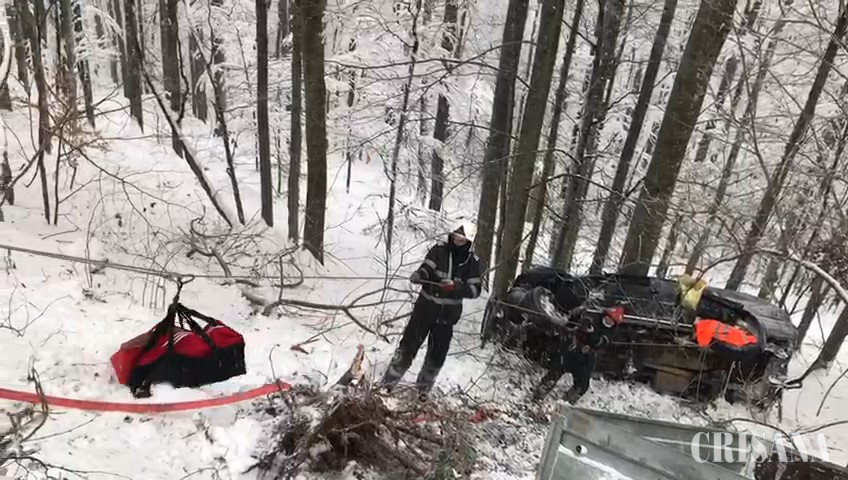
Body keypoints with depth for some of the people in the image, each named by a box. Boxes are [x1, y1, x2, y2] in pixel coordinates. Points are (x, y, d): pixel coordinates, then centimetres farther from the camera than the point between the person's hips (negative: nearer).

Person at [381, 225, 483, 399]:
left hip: (448, 313, 2)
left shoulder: (473, 261, -3)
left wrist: (456, 286, -25)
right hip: (426, 307, -1)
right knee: (409, 344, 0)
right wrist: (418, 275, -40)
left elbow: (475, 289, -7)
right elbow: (427, 267, -17)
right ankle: (388, 382, 15)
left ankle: (424, 387, 33)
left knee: (437, 353, 11)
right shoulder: (439, 250, -6)